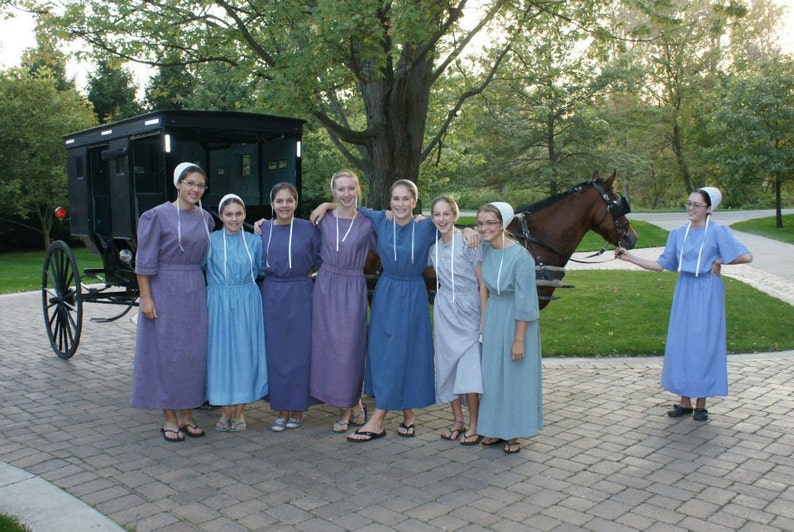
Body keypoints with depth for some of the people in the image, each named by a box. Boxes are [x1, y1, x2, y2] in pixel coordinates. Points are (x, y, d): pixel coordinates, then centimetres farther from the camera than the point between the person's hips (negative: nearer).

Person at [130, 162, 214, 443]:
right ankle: (169, 418, 12)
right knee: (166, 351, 1)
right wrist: (146, 297, -12)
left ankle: (186, 414, 20)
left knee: (193, 352, 8)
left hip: (195, 291, 5)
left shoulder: (206, 218, 8)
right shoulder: (158, 215, -7)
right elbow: (145, 261, -8)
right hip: (165, 291, -5)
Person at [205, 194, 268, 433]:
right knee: (221, 353, 3)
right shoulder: (210, 241, 1)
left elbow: (263, 268, 13)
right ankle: (226, 411, 16)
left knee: (245, 353, 4)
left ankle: (240, 411, 16)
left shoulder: (255, 241, 6)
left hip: (247, 304, 1)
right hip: (219, 304, -1)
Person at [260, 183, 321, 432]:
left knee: (300, 352, 3)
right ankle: (282, 410, 18)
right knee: (276, 353, 6)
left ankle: (298, 409, 17)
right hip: (272, 295, 3)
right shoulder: (262, 229, 5)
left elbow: (321, 261, 4)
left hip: (300, 296, -2)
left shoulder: (308, 228, -4)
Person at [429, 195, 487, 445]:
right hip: (444, 312, 5)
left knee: (469, 369, -7)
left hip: (468, 310, -5)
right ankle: (458, 420, 22)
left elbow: (482, 283, -10)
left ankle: (474, 425, 6)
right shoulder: (434, 247, 5)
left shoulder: (468, 242, -10)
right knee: (447, 365, 9)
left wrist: (484, 319, -13)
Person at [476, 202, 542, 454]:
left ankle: (514, 433, 21)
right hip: (491, 318, 6)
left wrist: (519, 340, -18)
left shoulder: (520, 256, -22)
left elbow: (525, 301, -19)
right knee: (491, 373, 13)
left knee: (514, 375, 6)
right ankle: (496, 428, 28)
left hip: (514, 320, -6)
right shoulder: (483, 248, -5)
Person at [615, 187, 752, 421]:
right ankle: (685, 402, 17)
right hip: (684, 292, 5)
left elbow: (746, 257, -13)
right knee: (680, 344, 5)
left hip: (708, 294, -4)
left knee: (704, 345, 1)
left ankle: (701, 403, 15)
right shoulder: (678, 234, 6)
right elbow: (660, 265, 6)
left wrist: (720, 262, -6)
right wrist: (630, 258, -1)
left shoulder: (718, 232, -7)